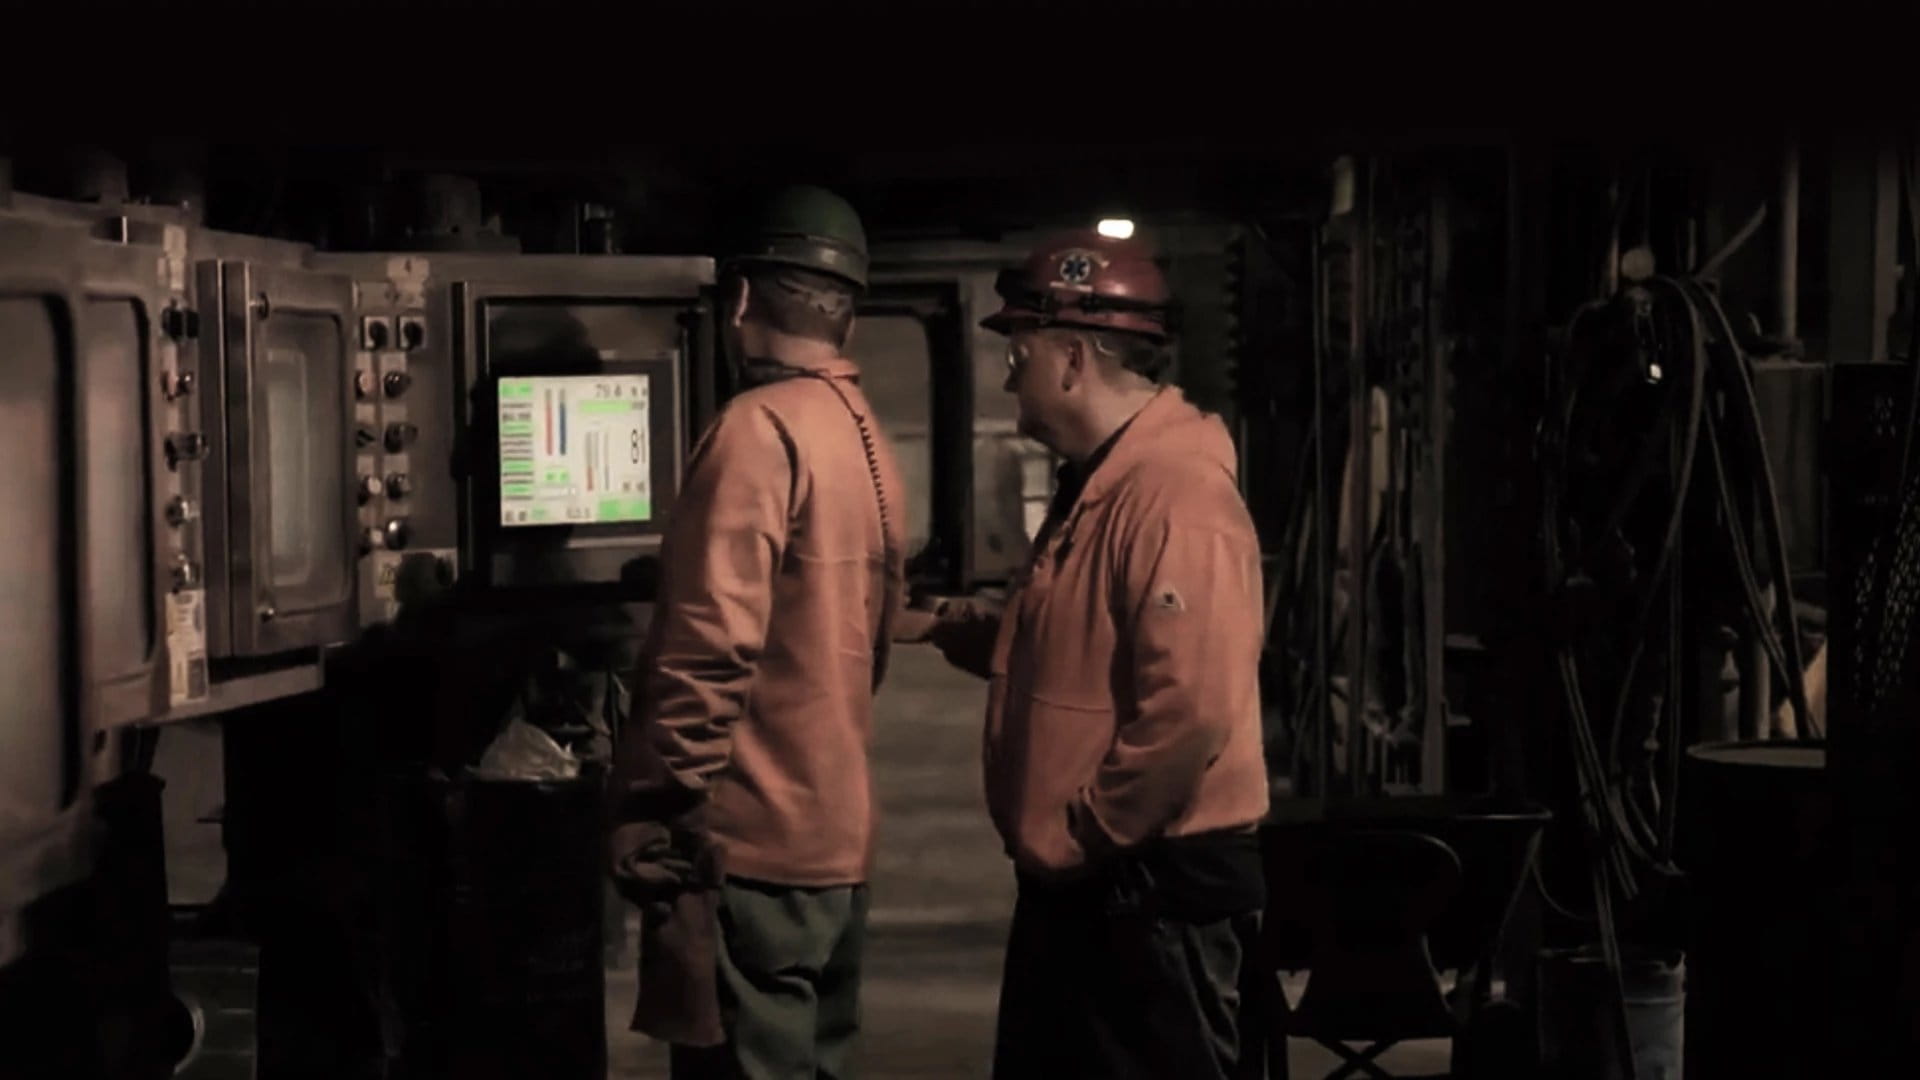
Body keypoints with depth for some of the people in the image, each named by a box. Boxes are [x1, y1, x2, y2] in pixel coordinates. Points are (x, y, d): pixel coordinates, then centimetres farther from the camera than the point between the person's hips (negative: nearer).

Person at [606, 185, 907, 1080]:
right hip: (836, 836, 9)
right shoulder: (867, 440, 12)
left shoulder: (759, 427, -14)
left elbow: (707, 650, -21)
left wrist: (652, 819, -15)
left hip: (751, 845, -9)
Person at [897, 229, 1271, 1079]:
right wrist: (944, 626, 19)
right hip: (1075, 880, 11)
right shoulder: (1094, 485, 15)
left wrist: (1078, 839, -20)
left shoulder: (1176, 497, -21)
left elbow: (1190, 713, -29)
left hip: (1153, 891, -11)